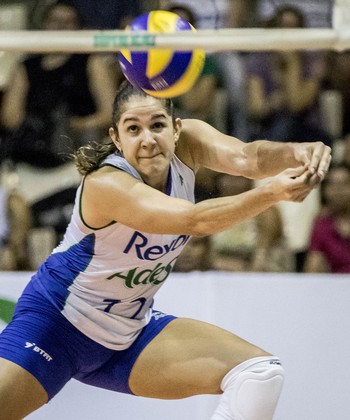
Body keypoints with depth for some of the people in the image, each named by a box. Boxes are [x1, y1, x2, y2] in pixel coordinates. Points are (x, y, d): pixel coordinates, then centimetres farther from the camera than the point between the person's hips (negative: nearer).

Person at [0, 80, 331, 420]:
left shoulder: (188, 142, -13)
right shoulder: (105, 184, -31)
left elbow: (247, 157, -31)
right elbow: (195, 221, -44)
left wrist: (297, 153, -53)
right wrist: (271, 193, -60)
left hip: (128, 331, 6)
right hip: (57, 323, -6)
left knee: (261, 373, -9)